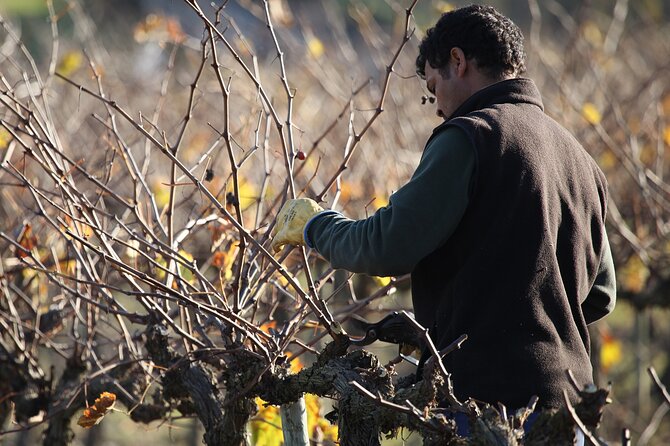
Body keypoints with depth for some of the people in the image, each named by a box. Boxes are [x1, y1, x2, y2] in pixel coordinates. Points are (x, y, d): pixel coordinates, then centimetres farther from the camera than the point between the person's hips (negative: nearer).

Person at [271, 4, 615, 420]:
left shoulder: (469, 136, -9)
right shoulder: (579, 157, 15)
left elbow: (388, 248, -15)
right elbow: (600, 296, 19)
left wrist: (315, 224, 3)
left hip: (487, 390, -8)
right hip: (566, 394, 8)